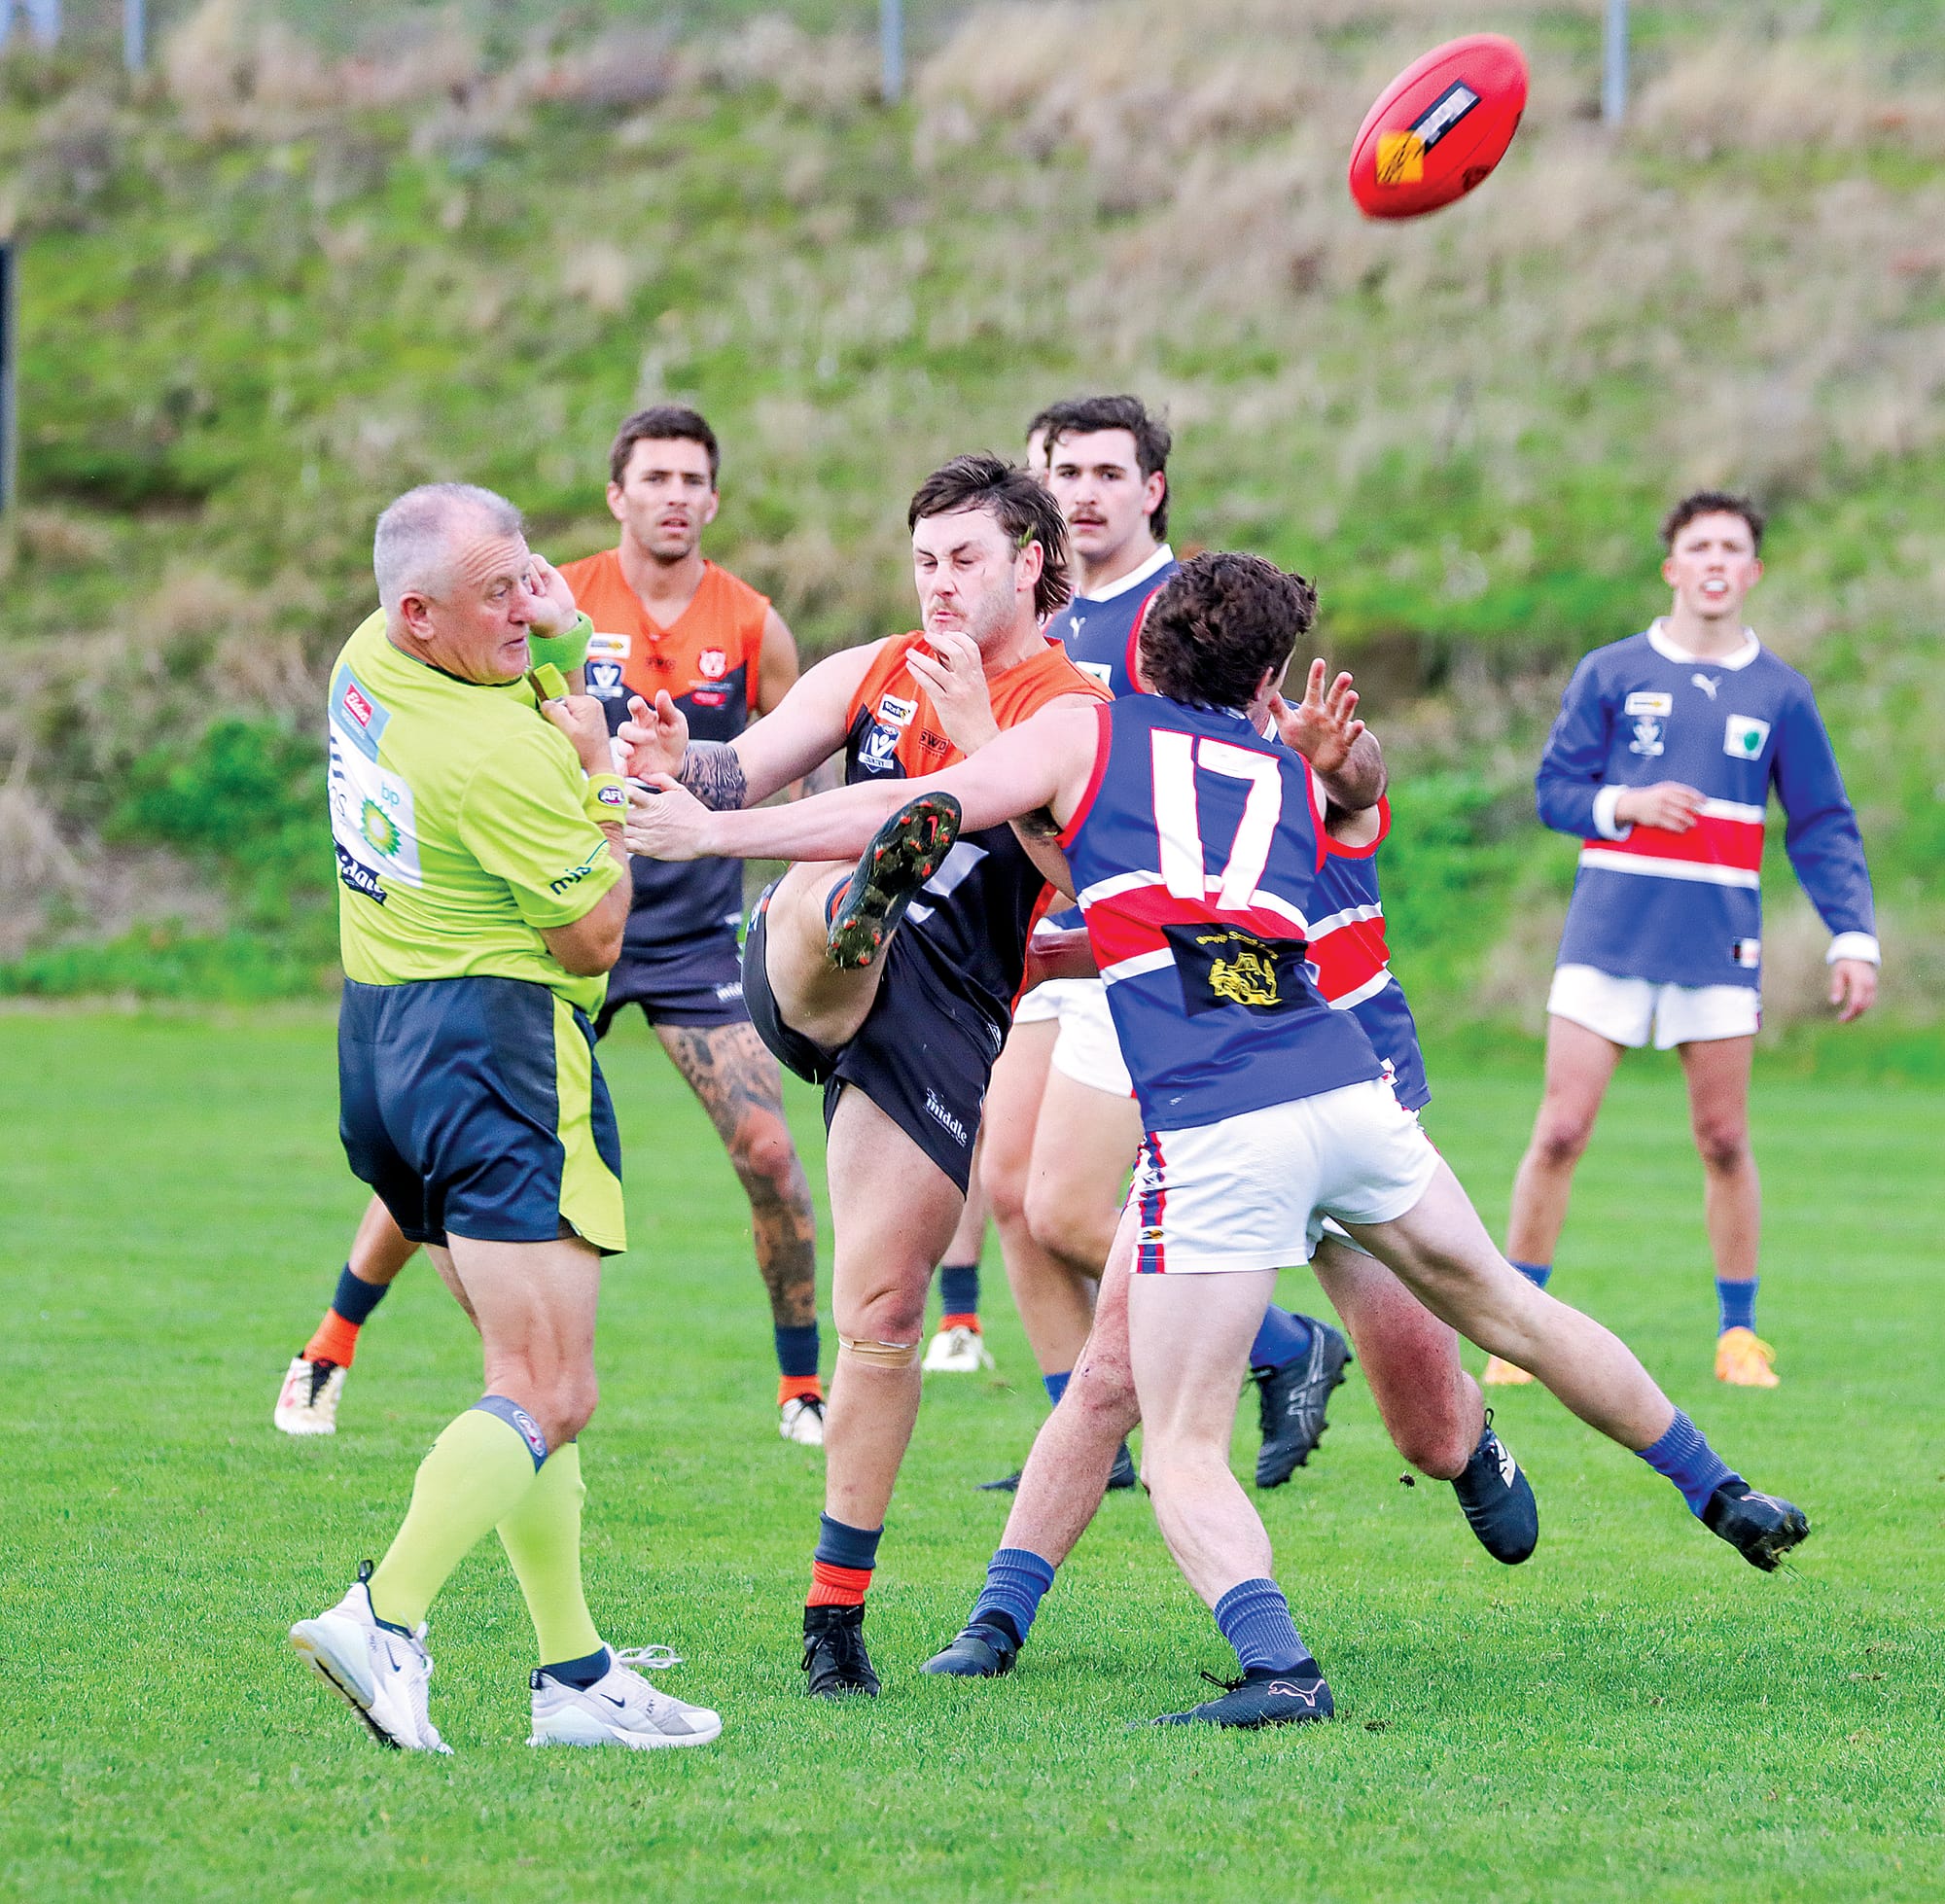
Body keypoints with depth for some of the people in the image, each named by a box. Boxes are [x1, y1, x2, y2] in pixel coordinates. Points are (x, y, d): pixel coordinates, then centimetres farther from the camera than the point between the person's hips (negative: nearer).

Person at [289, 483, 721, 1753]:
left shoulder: (367, 666, 7)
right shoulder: (502, 754, -19)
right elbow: (594, 939, -9)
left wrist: (558, 636, 10)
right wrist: (599, 774, -1)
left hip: (379, 1043, 10)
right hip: (494, 1048, -10)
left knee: (538, 1379, 14)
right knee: (548, 1395, -13)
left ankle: (574, 1672, 12)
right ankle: (386, 1617, -29)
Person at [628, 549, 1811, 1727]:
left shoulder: (1089, 733, 13)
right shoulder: (1296, 779, 24)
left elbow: (909, 816, 8)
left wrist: (714, 831, 15)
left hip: (1212, 1132, -4)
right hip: (1348, 1088, 4)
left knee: (1183, 1449, 3)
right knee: (1509, 1310, 26)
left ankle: (1278, 1668, -19)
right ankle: (1724, 1496, 40)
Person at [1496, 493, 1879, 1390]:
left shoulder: (1780, 694, 6)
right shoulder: (1609, 674, 4)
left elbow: (1823, 829, 8)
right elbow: (1554, 789, 6)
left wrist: (1853, 939, -2)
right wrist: (1625, 803, -14)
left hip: (1719, 945, 1)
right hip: (1608, 934, -1)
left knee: (1723, 1141, 2)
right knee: (1560, 1132, -5)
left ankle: (1738, 1333, 15)